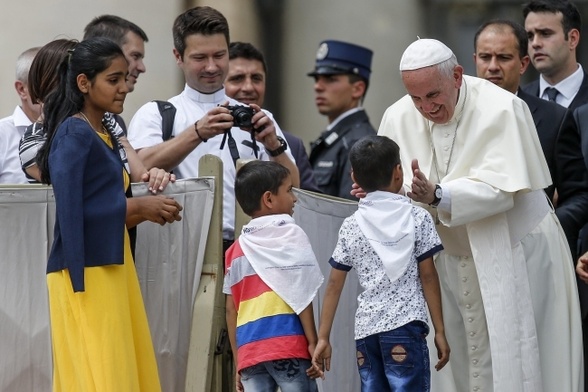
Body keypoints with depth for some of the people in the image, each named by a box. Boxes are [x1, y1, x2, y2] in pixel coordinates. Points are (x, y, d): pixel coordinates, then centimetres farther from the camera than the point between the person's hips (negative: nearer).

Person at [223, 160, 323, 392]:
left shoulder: (235, 249, 18)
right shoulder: (290, 235, 1)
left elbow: (231, 310, 15)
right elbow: (300, 295, -6)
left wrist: (238, 362, 18)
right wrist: (313, 342, -5)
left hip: (249, 352, 5)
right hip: (287, 345, -5)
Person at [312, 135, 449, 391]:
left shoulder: (351, 227, 10)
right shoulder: (417, 218, 1)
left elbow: (334, 285, 9)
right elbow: (428, 276, 0)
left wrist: (323, 338, 13)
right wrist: (440, 331, 4)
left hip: (365, 330, 4)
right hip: (404, 326, -4)